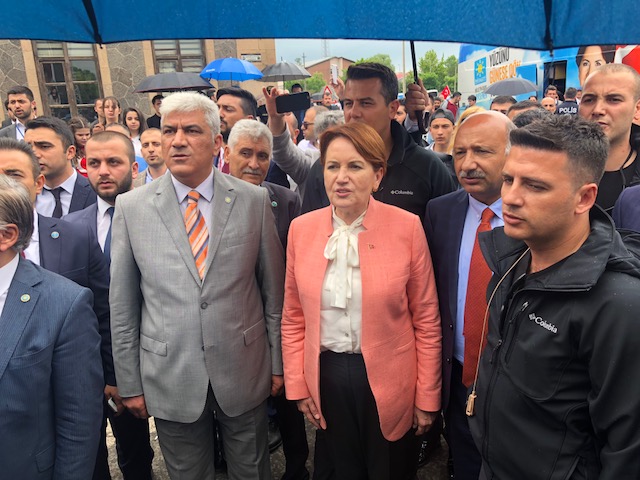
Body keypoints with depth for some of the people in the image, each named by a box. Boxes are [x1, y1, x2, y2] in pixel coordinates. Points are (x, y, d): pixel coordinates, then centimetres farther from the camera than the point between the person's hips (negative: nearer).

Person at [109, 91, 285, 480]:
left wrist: (278, 363, 3)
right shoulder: (131, 207, -5)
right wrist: (130, 383, 3)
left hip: (245, 373, 0)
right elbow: (123, 306, 0)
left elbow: (274, 291, 0)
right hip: (169, 379, 1)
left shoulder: (254, 200, -6)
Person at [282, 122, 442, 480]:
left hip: (389, 380, -2)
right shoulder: (301, 229, -3)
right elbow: (293, 318, 5)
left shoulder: (407, 227, -12)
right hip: (327, 375, 3)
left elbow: (426, 320, -6)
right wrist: (297, 385, 3)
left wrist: (427, 397, -3)